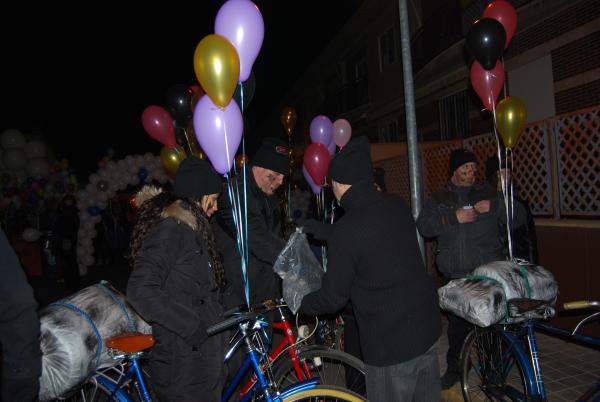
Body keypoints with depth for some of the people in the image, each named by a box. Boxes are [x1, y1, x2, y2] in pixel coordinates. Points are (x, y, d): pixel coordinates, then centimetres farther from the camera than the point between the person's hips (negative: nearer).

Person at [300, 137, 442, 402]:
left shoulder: (345, 230, -23)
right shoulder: (397, 205, -2)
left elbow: (333, 298, -14)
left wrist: (300, 304, 7)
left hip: (392, 343, -7)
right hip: (428, 328, 7)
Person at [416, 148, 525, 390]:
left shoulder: (488, 193, 10)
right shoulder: (439, 199, 10)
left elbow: (517, 215, 2)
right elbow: (423, 226, -5)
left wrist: (494, 206, -14)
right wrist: (454, 217, -15)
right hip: (455, 275, 1)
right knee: (457, 324, 10)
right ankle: (454, 368, 28)